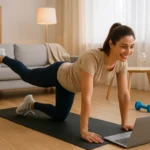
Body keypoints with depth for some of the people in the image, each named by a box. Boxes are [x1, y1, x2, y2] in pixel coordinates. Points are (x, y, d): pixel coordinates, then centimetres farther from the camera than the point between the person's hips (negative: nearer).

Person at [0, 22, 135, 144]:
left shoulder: (122, 62, -27)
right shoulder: (92, 57, -47)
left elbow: (124, 94, -18)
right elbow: (86, 97, -48)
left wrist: (124, 123, -18)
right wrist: (84, 130, -46)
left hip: (69, 82, 6)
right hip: (59, 74, -6)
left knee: (59, 116, 20)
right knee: (26, 75, 25)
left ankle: (31, 104, 43)